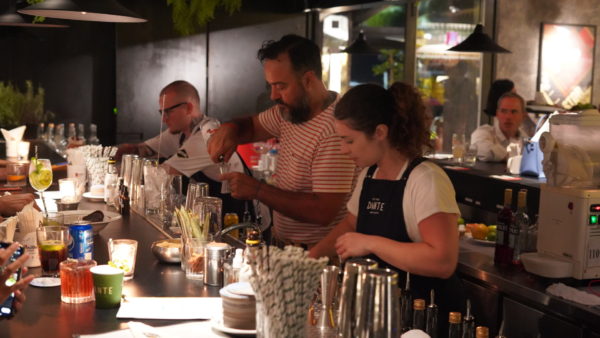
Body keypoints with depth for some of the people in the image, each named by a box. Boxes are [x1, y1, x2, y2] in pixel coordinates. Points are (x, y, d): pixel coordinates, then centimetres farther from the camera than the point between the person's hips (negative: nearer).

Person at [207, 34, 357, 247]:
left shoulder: (334, 131, -23)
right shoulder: (290, 110, 6)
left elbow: (324, 212, -26)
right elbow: (252, 126, 25)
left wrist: (257, 190, -20)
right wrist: (230, 130, 1)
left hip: (315, 254, -8)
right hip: (281, 243, 8)